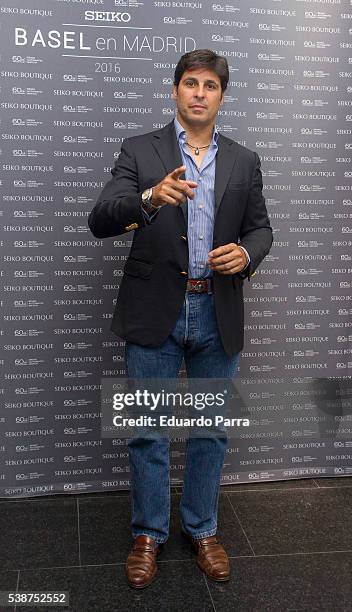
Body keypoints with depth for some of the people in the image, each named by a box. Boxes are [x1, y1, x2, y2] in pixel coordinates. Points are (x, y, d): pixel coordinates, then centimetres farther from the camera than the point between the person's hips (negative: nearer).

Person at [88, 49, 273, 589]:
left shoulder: (244, 162, 9)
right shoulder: (139, 151, 1)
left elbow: (260, 227, 13)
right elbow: (101, 221, -9)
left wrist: (246, 253, -11)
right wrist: (150, 198, -29)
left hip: (218, 316, 2)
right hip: (155, 312, -2)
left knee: (210, 429, 13)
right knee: (148, 430, 8)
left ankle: (202, 529, 33)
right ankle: (148, 534, 28)